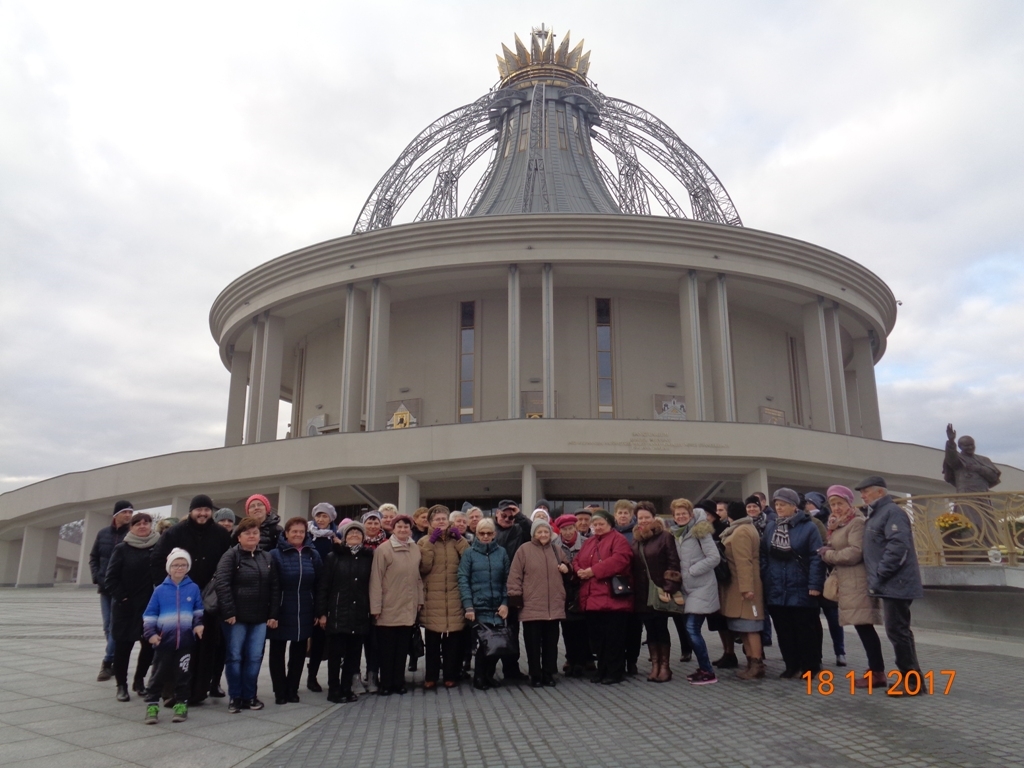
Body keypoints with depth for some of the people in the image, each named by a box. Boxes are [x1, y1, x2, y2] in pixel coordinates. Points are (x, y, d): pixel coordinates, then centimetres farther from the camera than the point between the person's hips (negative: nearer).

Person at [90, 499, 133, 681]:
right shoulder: (103, 533, 8)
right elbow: (93, 557, 13)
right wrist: (97, 577, 0)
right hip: (106, 587, 5)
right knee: (108, 626, 10)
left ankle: (108, 662, -1)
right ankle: (117, 662, 20)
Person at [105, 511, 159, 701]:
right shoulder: (122, 549, -2)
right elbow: (111, 578, -2)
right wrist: (122, 597, -10)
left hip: (151, 606, 1)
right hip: (126, 607, -1)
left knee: (149, 645, 6)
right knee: (123, 646, 5)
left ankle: (139, 679, 27)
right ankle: (122, 685, 20)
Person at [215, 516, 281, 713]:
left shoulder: (267, 558, 9)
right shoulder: (231, 556, -6)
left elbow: (275, 587, 9)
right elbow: (222, 584, -15)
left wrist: (273, 614, 2)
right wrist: (229, 612, -19)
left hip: (260, 617, 4)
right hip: (236, 616, -4)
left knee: (255, 658, 6)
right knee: (234, 657, 4)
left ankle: (249, 696, 18)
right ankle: (234, 697, 16)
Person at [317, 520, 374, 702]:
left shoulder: (369, 557, 7)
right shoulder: (334, 557, 1)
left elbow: (372, 585, 6)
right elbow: (323, 586, -1)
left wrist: (372, 609, -1)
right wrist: (321, 612, -6)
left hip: (360, 615, 2)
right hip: (338, 614, -2)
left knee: (353, 654, 8)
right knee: (335, 654, 3)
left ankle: (346, 689, 21)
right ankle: (334, 691, 14)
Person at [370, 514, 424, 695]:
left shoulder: (416, 549, 6)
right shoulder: (383, 549, -10)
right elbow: (376, 580, -10)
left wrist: (420, 600, 9)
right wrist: (376, 607, -12)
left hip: (408, 608, 4)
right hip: (388, 608, -4)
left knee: (402, 647, 12)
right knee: (387, 648, 7)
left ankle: (399, 682, 22)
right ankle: (385, 684, 18)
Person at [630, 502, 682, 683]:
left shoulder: (665, 536, -6)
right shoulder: (635, 540, 11)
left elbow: (673, 564, -11)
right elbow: (633, 568, 12)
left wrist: (669, 588, -18)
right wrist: (633, 591, 6)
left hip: (660, 591, -5)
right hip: (642, 594, 5)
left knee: (661, 629, 2)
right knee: (650, 630, 9)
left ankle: (665, 666, 11)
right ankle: (655, 665, 17)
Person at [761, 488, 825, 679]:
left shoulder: (808, 527, -6)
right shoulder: (770, 527, 9)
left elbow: (816, 558, -11)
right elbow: (763, 557, 8)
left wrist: (815, 585, -16)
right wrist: (762, 582, 1)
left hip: (801, 590, -5)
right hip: (776, 590, 5)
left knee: (806, 630, 7)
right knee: (784, 630, 11)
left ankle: (810, 666, 20)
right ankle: (792, 665, 23)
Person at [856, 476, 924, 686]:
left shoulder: (892, 512, -13)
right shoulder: (876, 514, 18)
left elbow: (898, 547, -24)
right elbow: (875, 550, 24)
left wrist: (879, 576, -21)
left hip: (896, 583, -10)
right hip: (889, 583, 10)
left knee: (897, 631, -6)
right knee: (898, 630, 14)